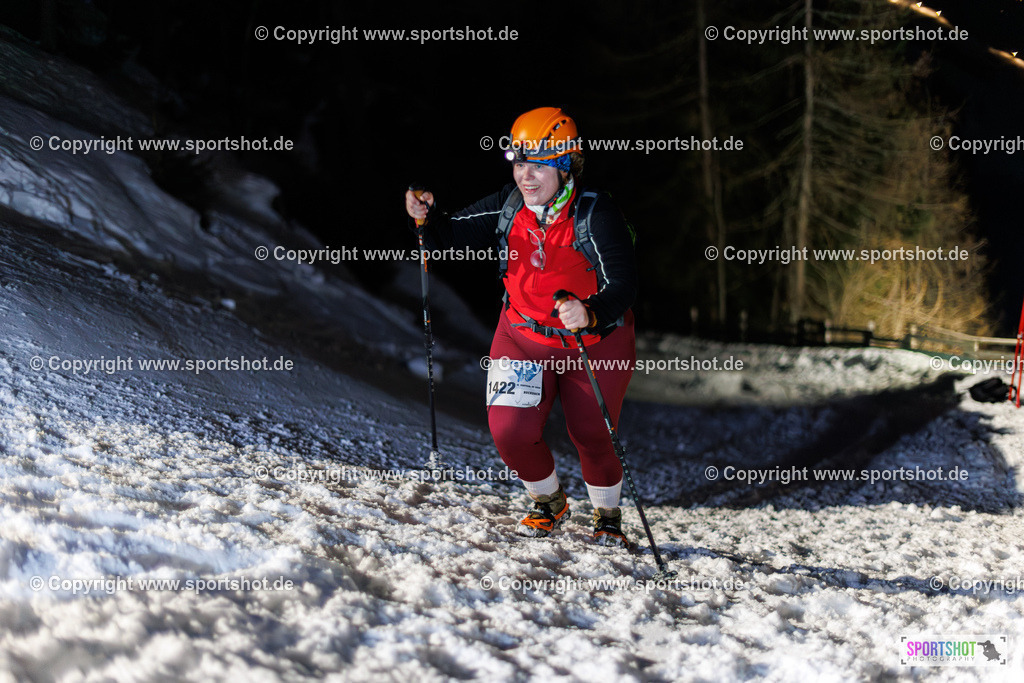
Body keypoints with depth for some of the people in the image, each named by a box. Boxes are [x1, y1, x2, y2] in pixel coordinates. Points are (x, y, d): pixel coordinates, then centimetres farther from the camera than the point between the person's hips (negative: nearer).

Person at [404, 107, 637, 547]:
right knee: (511, 432, -9)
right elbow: (450, 239, -2)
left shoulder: (597, 215, -22)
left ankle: (608, 516, 32)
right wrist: (427, 218, -24)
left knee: (591, 438, 2)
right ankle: (549, 503, 20)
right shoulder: (508, 208, -9)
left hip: (595, 341, -3)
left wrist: (590, 314, -47)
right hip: (523, 336, 3)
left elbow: (622, 287, -27)